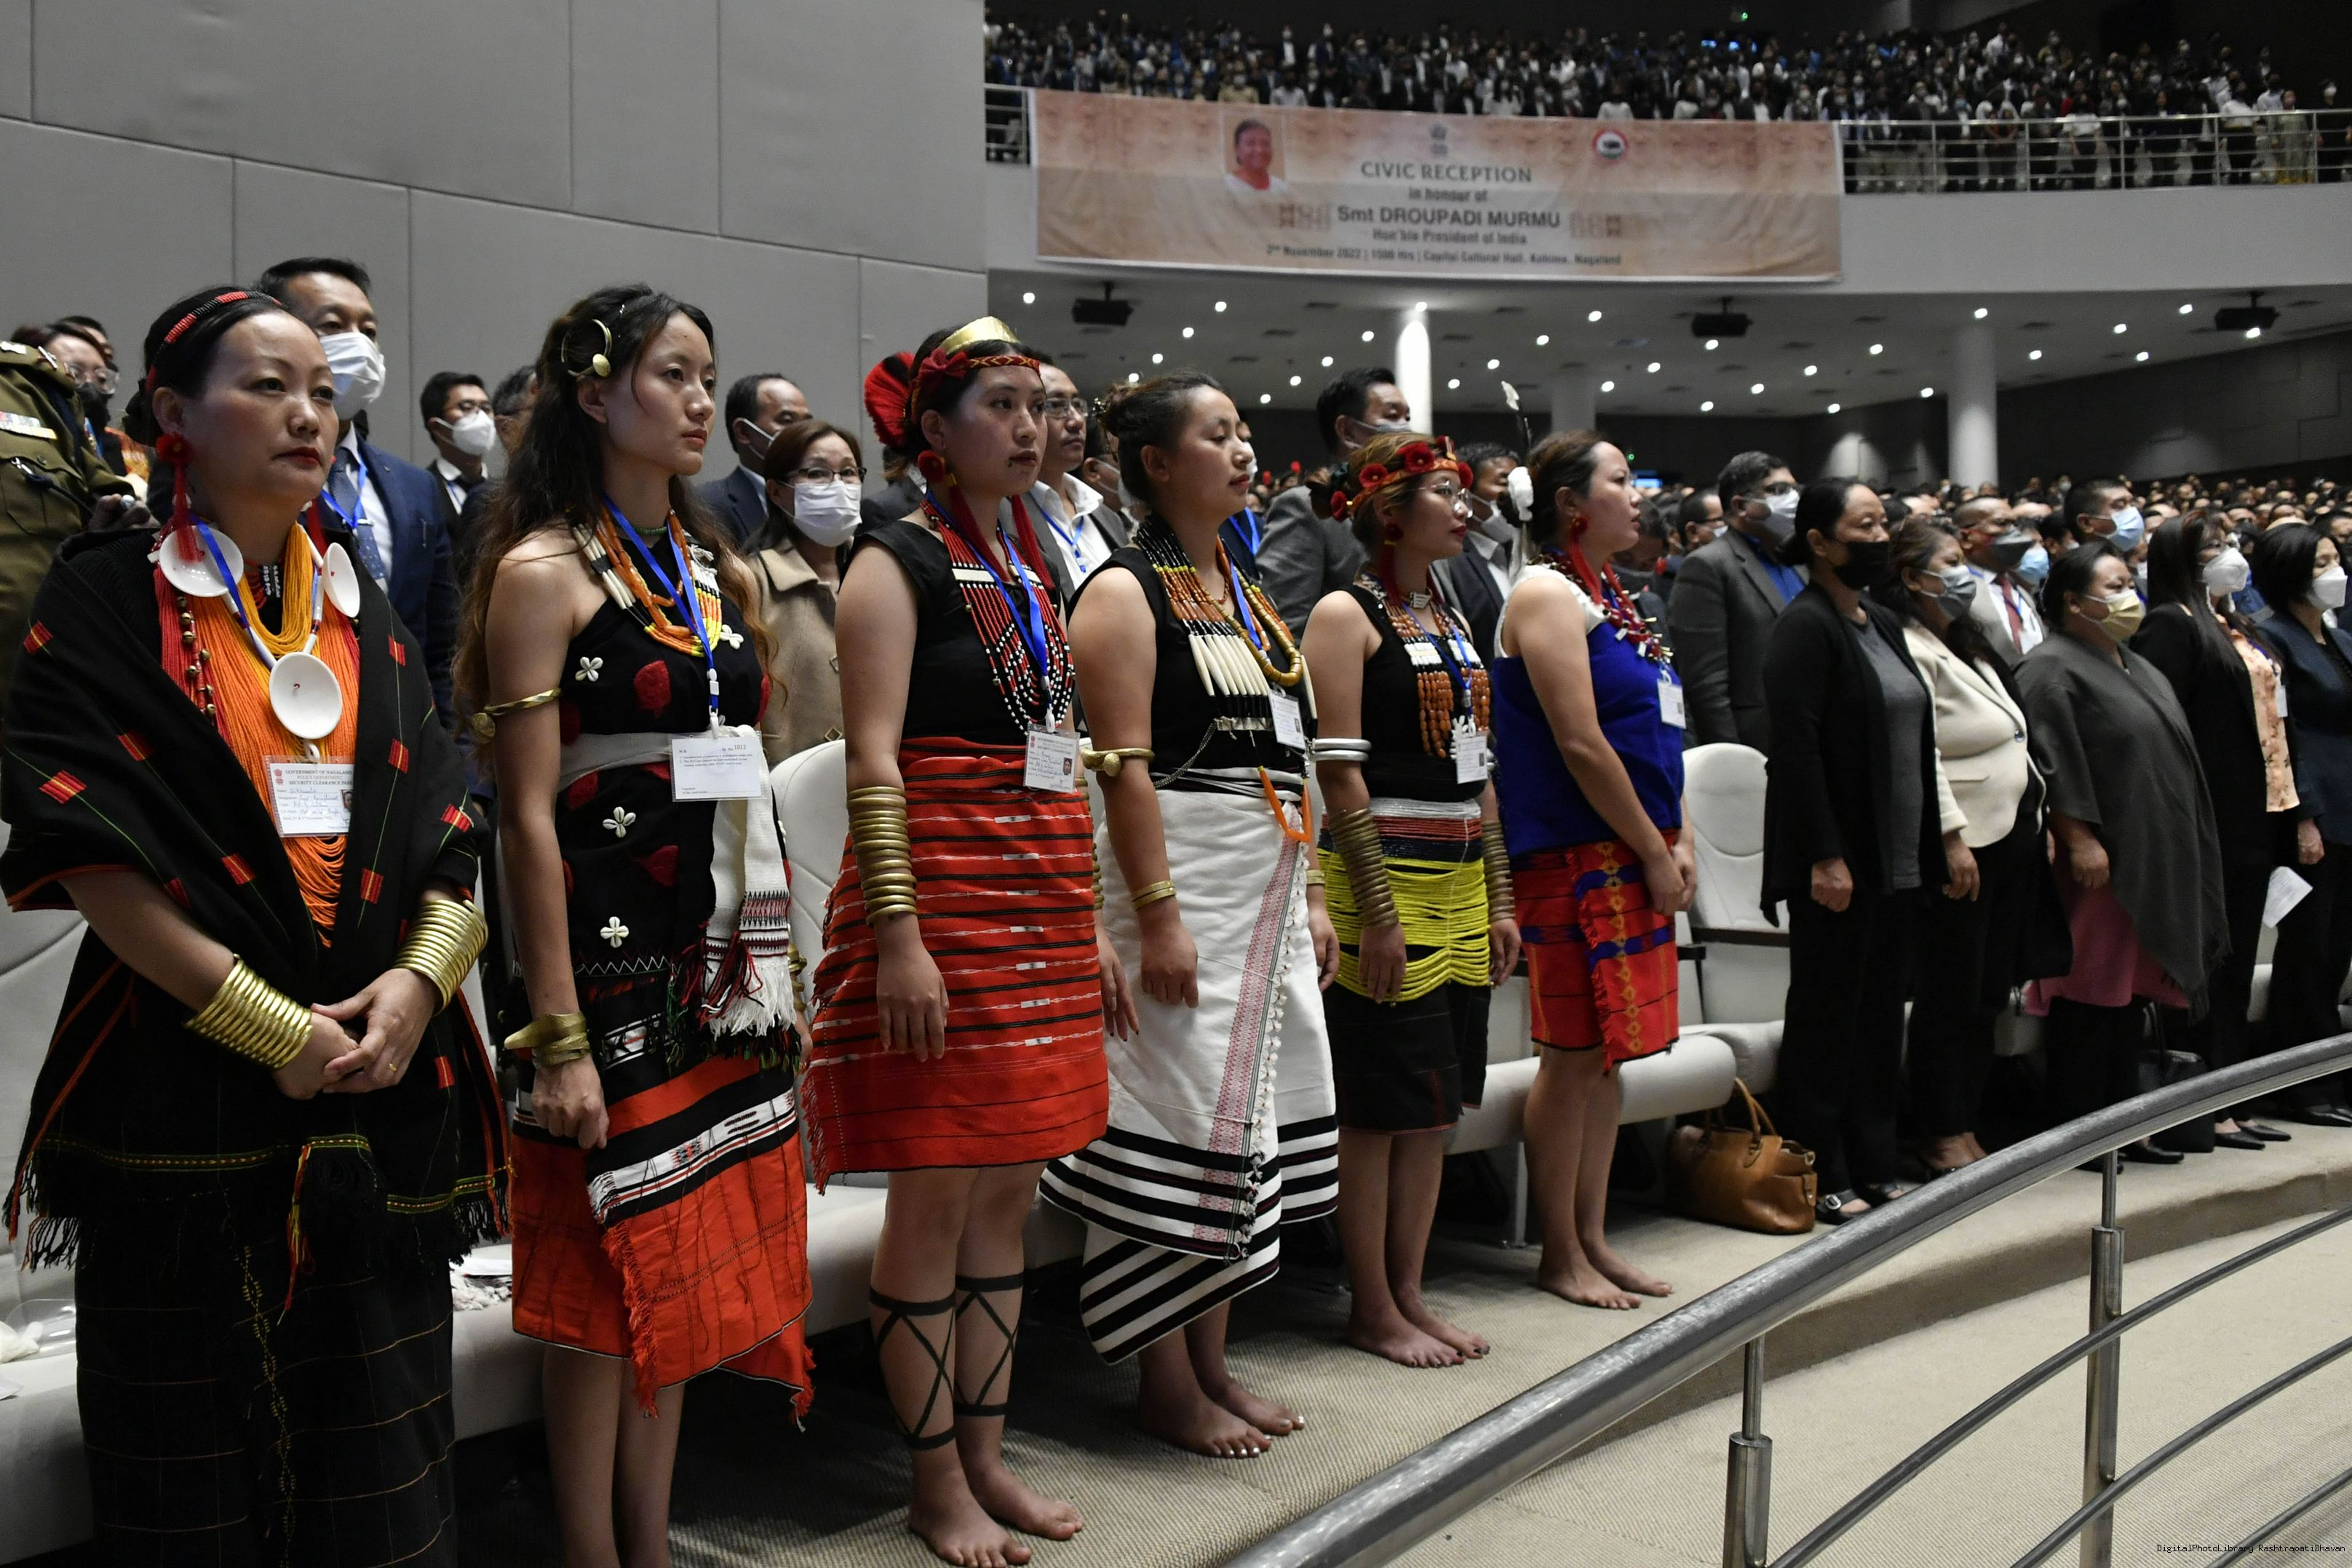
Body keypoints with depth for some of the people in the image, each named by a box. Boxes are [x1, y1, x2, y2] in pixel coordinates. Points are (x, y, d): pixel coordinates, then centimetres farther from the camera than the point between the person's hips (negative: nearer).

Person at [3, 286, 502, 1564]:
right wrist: (273, 1027, -15)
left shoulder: (364, 615, 13)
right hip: (186, 1091, -4)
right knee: (203, 1460, 5)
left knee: (378, 1446, 10)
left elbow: (443, 833, 9)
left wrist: (421, 977, -10)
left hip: (385, 1082, 4)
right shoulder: (105, 603, -1)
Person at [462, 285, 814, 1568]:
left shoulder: (719, 568, 13)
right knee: (609, 1268, 2)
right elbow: (527, 818, -13)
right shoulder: (545, 570, -8)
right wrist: (555, 1034, -17)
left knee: (690, 1253, 13)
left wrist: (774, 959, 11)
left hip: (724, 961, 7)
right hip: (611, 954, -7)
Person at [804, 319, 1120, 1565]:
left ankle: (987, 1458, 24)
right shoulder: (896, 563, -5)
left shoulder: (1025, 571, 17)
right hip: (940, 896, -7)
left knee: (1008, 1193, 12)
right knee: (935, 1197, 0)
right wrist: (897, 935, -20)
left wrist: (1091, 928, 17)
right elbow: (873, 761, -13)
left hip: (1041, 904, 8)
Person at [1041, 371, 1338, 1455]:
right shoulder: (1125, 592, -7)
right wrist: (1157, 914, -21)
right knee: (1179, 1121, -4)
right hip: (1180, 876, -8)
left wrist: (1311, 897, 15)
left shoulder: (1244, 591, 18)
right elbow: (1125, 764, -16)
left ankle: (1211, 1363, 24)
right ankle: (1166, 1385, 10)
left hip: (1269, 888, 9)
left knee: (1248, 1120, 11)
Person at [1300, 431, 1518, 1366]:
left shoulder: (1448, 621, 17)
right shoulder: (1345, 614, -7)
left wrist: (1498, 897, 14)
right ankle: (1373, 1311, 10)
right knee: (1381, 1105, -1)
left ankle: (1408, 1295, 21)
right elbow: (1340, 768, -14)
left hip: (1461, 887, 8)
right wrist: (1377, 910, -18)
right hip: (1385, 880, -8)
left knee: (1436, 1105, 11)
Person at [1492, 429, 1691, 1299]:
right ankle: (1561, 1253, 9)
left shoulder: (1612, 597, 18)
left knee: (1609, 1051, 12)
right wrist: (1654, 853, -13)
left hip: (1634, 856, 9)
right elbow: (1581, 745, -17)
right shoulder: (1546, 594, -10)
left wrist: (1678, 842, 8)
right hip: (1576, 857, -9)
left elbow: (1656, 732, 19)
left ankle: (1594, 1239, 22)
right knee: (1574, 1054, -2)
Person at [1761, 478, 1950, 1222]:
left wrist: (1942, 835, 13)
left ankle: (1874, 1166, 22)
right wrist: (1824, 856, -21)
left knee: (1880, 1012, 13)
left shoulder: (1883, 623, 16)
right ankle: (1821, 1176, 10)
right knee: (1828, 1014, 1)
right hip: (1839, 860, -8)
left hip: (1898, 857, 8)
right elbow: (1796, 746, -18)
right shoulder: (1806, 626, -11)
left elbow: (1916, 739, 19)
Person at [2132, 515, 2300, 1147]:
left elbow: (2272, 722, 20)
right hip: (2213, 822, -9)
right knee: (2210, 965, -4)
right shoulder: (2171, 625, -8)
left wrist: (2296, 812, 15)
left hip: (2256, 819, 9)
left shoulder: (2242, 630, 20)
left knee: (2236, 968, 12)